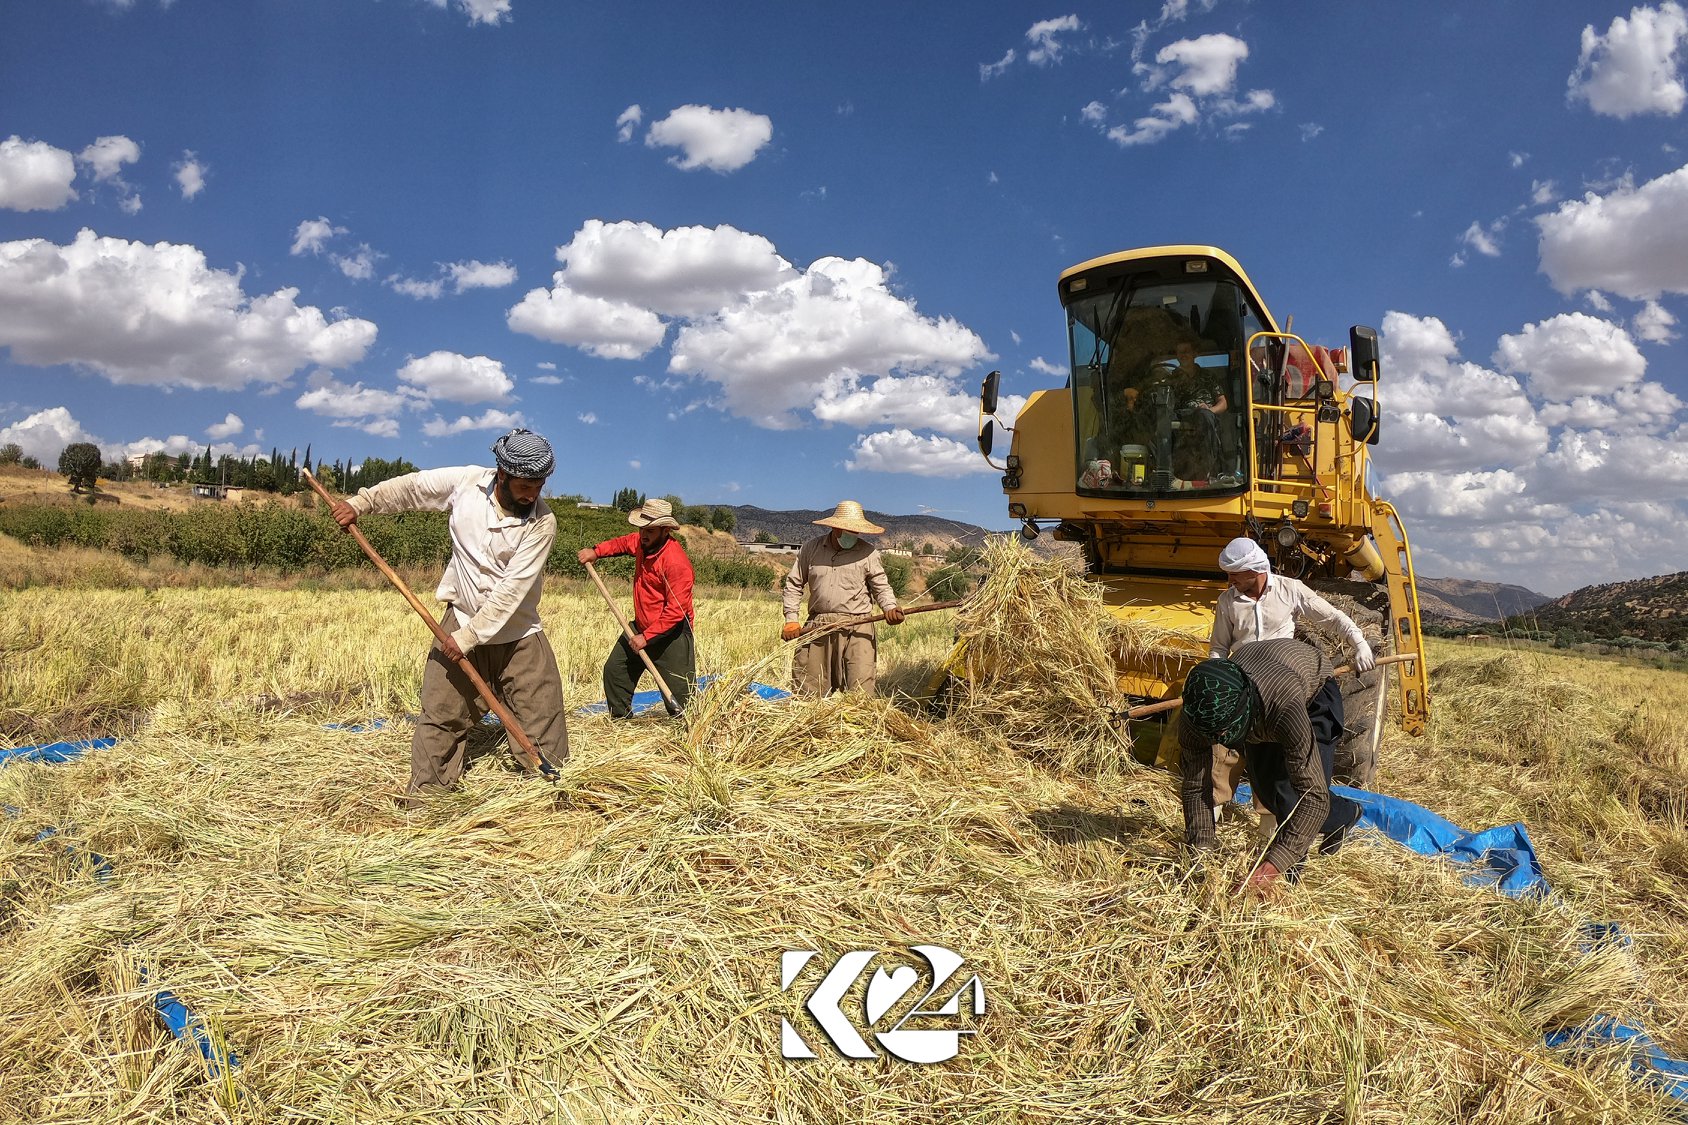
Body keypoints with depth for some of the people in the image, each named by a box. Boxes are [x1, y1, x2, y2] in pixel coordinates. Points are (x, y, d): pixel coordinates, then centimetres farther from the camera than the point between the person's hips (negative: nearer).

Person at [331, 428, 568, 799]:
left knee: (544, 724, 0)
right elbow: (411, 487, 8)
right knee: (440, 718, 4)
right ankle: (420, 802, 16)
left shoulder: (542, 523, -20)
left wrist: (469, 638, -22)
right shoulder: (466, 482, -10)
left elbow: (512, 588, -22)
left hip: (518, 636, -2)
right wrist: (360, 503, 1)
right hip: (461, 620, 2)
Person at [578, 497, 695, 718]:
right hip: (640, 627, 9)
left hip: (670, 635, -9)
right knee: (614, 670, 18)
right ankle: (620, 720, 33)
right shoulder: (642, 541, 0)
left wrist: (646, 637, -23)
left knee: (679, 695, -9)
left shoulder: (676, 562, -26)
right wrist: (596, 551, 9)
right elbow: (623, 543, 26)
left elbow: (676, 611, -26)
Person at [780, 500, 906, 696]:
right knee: (807, 691, 5)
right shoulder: (811, 548, 8)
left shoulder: (868, 553, 2)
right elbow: (794, 584, 13)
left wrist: (890, 608, -13)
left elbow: (881, 586, 8)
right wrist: (791, 619, 5)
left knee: (860, 690, -10)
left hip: (857, 628, -2)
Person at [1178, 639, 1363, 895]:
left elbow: (1314, 795, -48)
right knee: (1267, 790, 12)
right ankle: (1343, 815, 38)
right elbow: (1195, 787, -25)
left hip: (1313, 694, -4)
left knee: (1290, 796, -19)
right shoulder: (1201, 713, -36)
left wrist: (1273, 865, -54)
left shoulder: (1285, 706, -50)